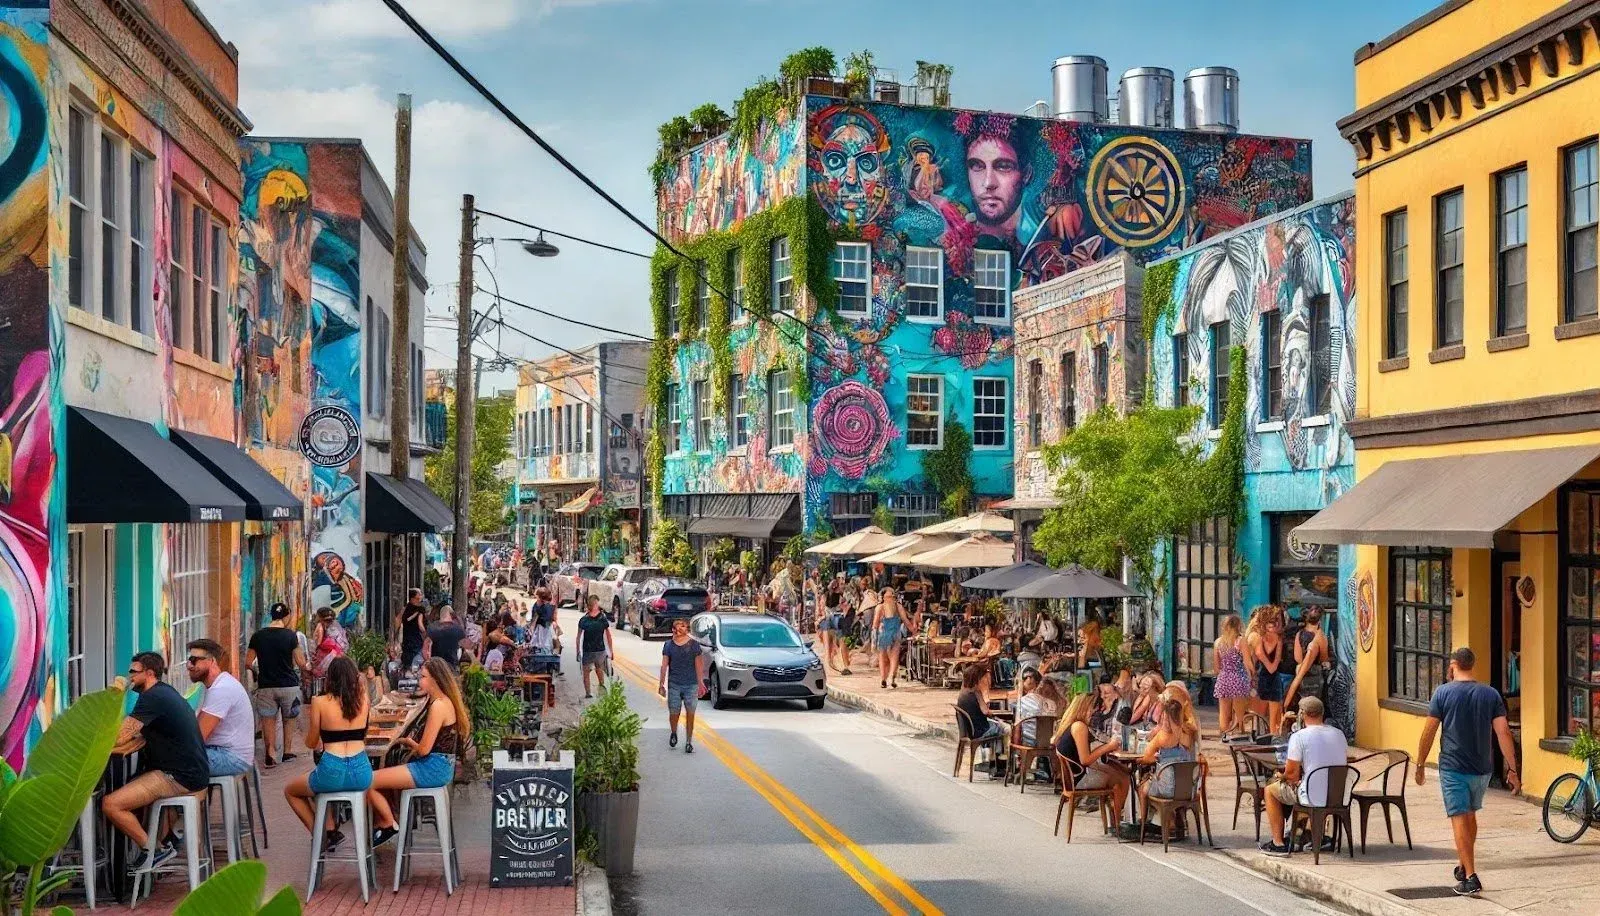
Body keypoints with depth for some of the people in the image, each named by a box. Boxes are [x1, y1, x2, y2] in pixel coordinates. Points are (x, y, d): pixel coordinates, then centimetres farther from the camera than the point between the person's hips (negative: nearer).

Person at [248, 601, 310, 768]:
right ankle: (287, 751, 22)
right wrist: (307, 667, 15)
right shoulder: (291, 635, -9)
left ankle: (269, 755, -4)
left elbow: (248, 663, 0)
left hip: (266, 685, 1)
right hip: (288, 684, -1)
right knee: (287, 720, 17)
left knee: (268, 721, 6)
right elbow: (300, 663, -6)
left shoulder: (258, 636, -1)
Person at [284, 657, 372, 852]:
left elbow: (311, 743, 5)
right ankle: (331, 830, 31)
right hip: (362, 773, 5)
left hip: (333, 773, -4)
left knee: (290, 791, 28)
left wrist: (308, 721, 26)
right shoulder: (362, 699, 5)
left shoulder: (320, 702, -3)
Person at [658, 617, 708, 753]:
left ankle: (689, 742, 9)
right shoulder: (668, 645, 3)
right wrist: (662, 684, 0)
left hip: (691, 684, -1)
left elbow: (698, 665, 2)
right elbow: (664, 665, 4)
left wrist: (700, 683, -1)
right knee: (673, 713, 3)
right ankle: (674, 733, 33)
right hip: (674, 684, 1)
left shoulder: (694, 644, 0)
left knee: (690, 714, -1)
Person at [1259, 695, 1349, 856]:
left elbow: (1291, 772, -15)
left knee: (1271, 790, 19)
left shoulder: (1299, 736, -14)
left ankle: (1278, 843, 19)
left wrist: (1284, 777, 10)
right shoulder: (1339, 734, 5)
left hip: (1314, 798, -6)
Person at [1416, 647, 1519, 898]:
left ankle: (1470, 878, -12)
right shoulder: (1491, 694, 3)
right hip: (1482, 769, 4)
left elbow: (1429, 731, -5)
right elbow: (1503, 732, -4)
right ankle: (1463, 866, 34)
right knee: (1470, 816, 22)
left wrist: (1420, 764, 5)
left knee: (1460, 820, -4)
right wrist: (1512, 769, -2)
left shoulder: (1443, 692, -5)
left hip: (1453, 767, -4)